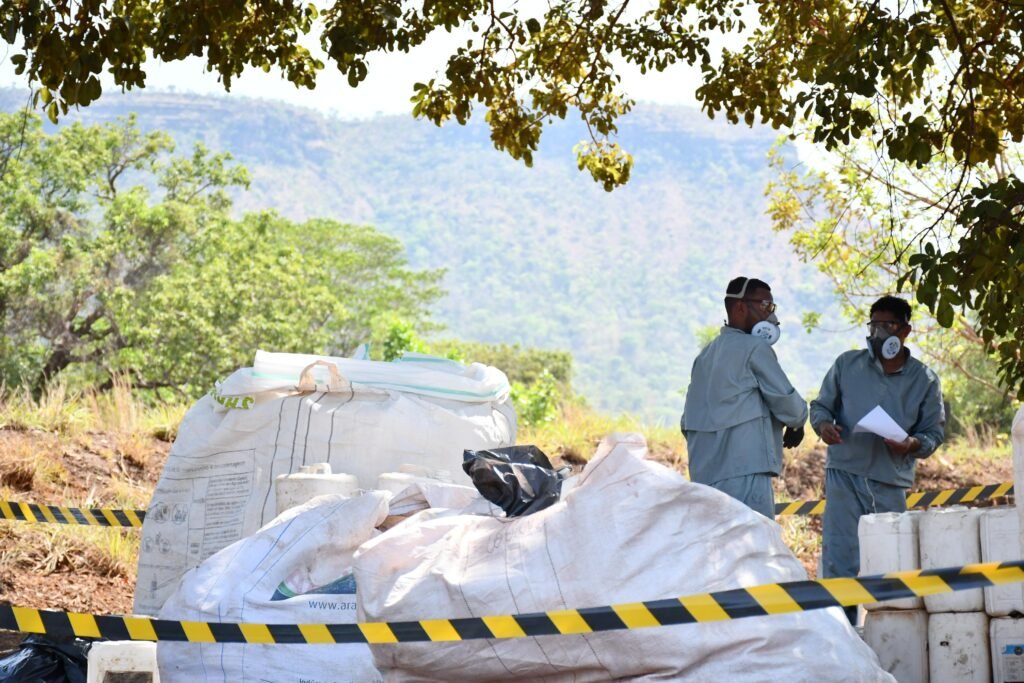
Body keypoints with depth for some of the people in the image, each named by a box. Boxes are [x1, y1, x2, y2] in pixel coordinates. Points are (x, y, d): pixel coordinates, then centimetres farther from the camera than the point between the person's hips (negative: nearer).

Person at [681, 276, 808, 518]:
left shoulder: (706, 354, 19)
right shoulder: (754, 348, -6)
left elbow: (687, 423, 18)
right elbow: (787, 402, -4)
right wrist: (796, 425, 15)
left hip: (705, 476, 8)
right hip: (744, 473, -8)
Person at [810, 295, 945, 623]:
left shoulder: (924, 380, 6)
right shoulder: (847, 365, 6)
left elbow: (935, 431, 8)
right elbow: (821, 405, 14)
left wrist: (913, 444, -14)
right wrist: (823, 424, -10)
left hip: (891, 484, 1)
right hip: (845, 475, 0)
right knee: (839, 558, -7)